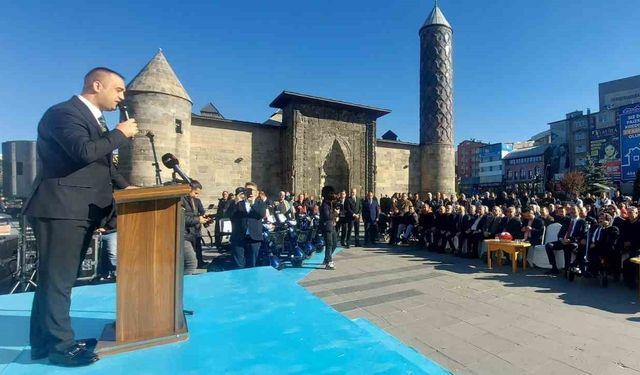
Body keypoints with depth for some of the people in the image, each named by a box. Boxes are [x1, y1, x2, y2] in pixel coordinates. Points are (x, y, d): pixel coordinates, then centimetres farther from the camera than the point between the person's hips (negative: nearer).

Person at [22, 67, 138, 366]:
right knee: (57, 279, -1)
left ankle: (46, 341, 29)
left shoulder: (94, 119, 19)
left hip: (80, 210, 10)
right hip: (61, 209, -10)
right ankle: (60, 345, 10)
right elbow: (85, 151, -28)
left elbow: (102, 161, 25)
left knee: (60, 279, 16)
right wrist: (120, 133, -13)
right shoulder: (64, 112, -11)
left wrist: (123, 185, 13)